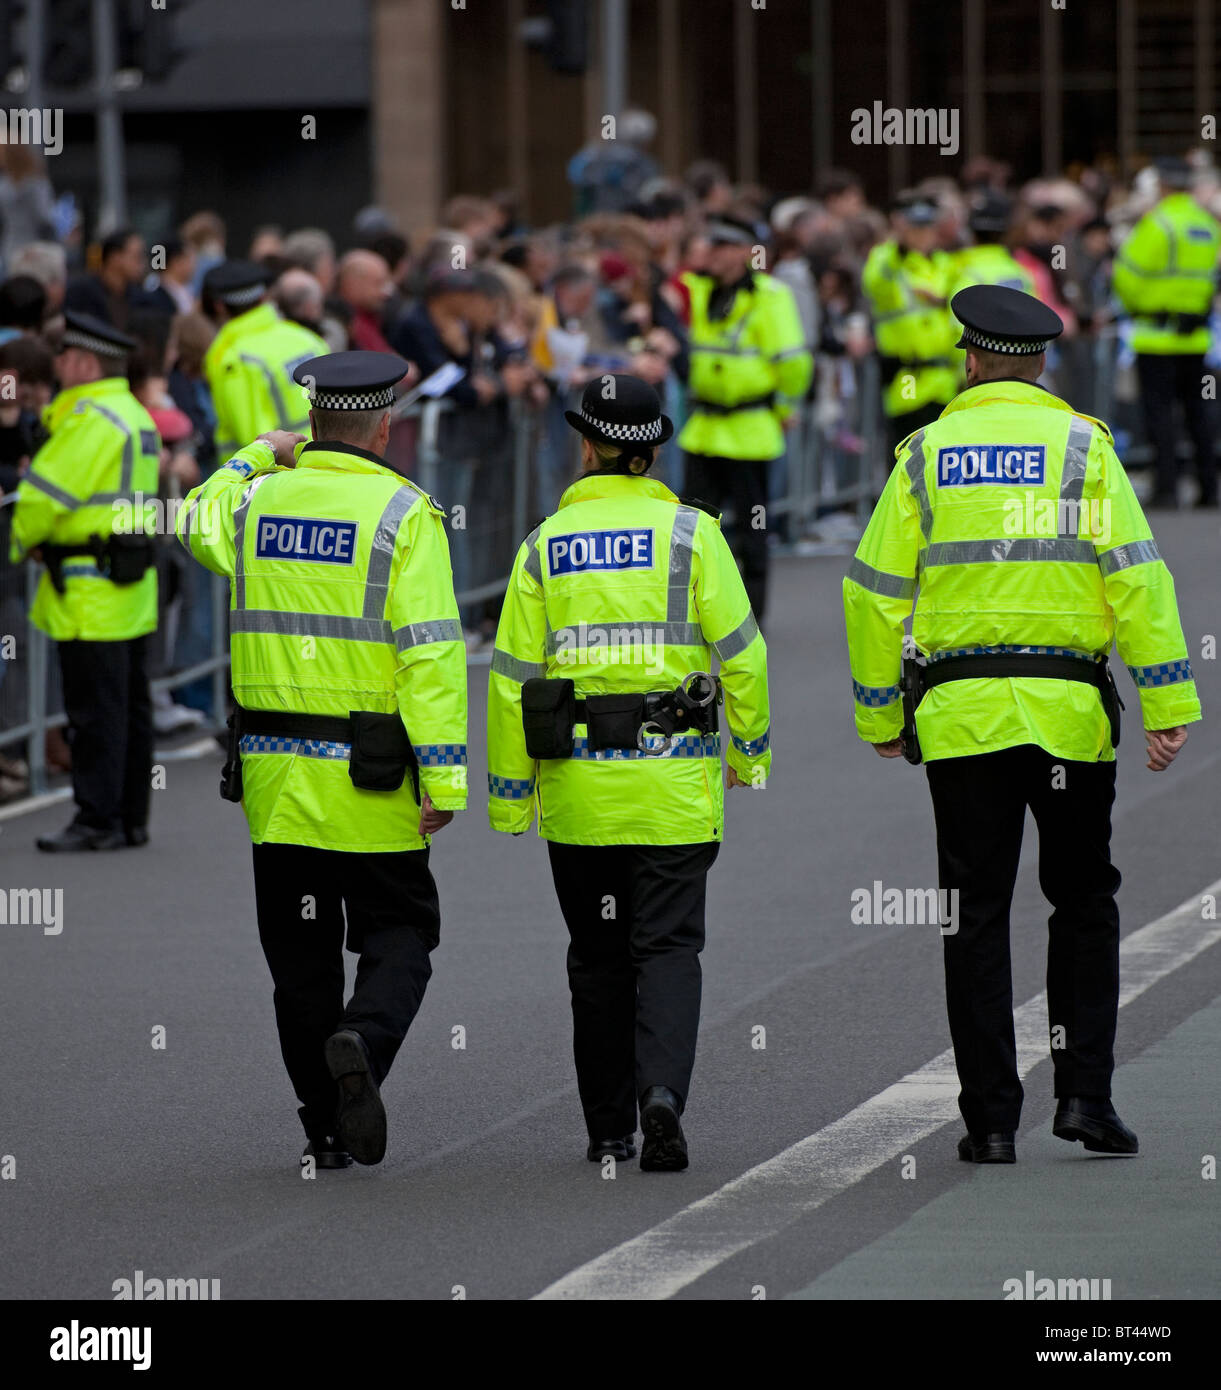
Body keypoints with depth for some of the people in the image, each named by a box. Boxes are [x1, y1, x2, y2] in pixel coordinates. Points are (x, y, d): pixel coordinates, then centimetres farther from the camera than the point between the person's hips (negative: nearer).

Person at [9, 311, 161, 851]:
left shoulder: (90, 420, -16)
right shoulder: (136, 416, 16)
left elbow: (44, 496, -16)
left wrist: (20, 541, 4)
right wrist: (47, 540, 6)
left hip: (92, 592, -10)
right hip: (133, 583, 10)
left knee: (95, 709, -6)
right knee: (129, 702, 12)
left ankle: (98, 820, -4)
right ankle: (131, 817, 16)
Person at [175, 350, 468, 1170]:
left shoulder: (257, 503, 4)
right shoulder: (402, 513, -9)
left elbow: (198, 525, 30)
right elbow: (431, 650, -16)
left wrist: (256, 456, 42)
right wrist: (443, 777, -15)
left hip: (273, 769, 4)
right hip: (369, 781, -4)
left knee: (302, 952, 10)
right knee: (398, 936, 8)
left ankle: (329, 1131, 12)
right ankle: (364, 1042, -22)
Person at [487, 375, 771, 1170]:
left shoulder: (545, 546, 2)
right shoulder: (690, 532, -2)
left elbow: (513, 677, 1)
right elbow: (739, 650, -4)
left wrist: (509, 795, 8)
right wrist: (750, 748, 10)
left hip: (576, 779, 1)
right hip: (672, 778, -1)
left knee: (598, 956, 14)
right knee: (667, 947, 0)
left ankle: (609, 1127, 17)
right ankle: (662, 1091, -23)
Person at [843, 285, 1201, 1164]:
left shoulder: (926, 452, 5)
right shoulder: (1082, 445, 0)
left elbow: (877, 590, 4)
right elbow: (1135, 575, -7)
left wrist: (879, 713, 13)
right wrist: (1169, 704, -7)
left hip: (960, 712, 1)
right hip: (1068, 710, -1)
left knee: (977, 915, 5)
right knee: (1083, 902, 13)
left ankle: (992, 1117, 4)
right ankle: (1084, 1093, 4)